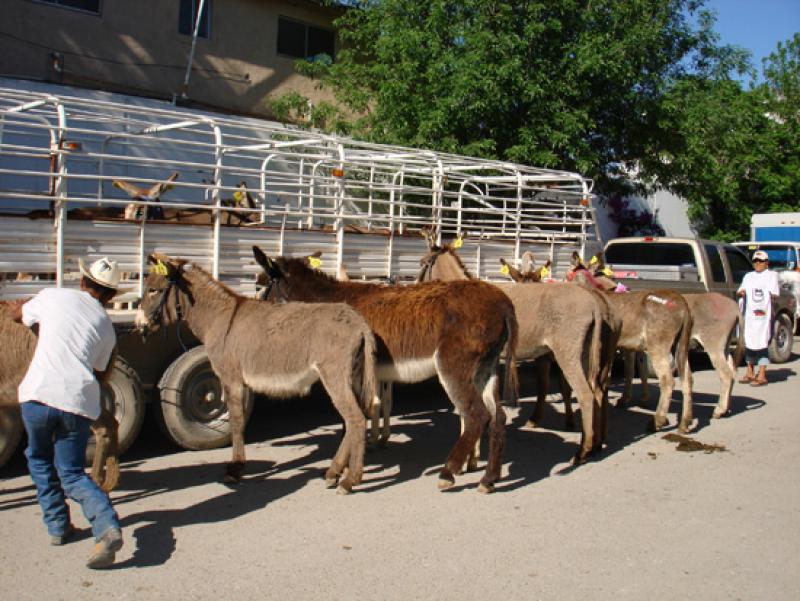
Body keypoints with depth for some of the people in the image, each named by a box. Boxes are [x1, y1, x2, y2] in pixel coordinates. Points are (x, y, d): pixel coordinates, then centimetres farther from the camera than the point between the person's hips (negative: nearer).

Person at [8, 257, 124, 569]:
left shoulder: (53, 296, 8)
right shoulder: (106, 327, 15)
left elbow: (17, 313, 27)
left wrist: (34, 301, 45)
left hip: (38, 395, -2)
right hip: (79, 402, 2)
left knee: (40, 459, 25)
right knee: (72, 472, 12)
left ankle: (57, 525, 26)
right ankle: (107, 526, -11)